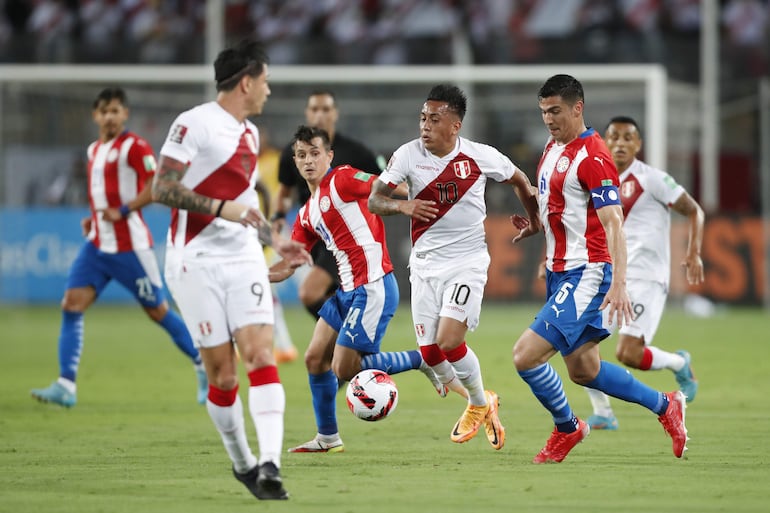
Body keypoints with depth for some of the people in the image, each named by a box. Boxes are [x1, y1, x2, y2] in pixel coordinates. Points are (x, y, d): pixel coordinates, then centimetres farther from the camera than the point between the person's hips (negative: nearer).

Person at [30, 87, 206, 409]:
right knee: (71, 305, -7)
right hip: (97, 244, 7)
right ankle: (65, 386, -10)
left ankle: (205, 368, 19)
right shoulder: (93, 150, 14)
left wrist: (123, 211, -21)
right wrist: (94, 218, 10)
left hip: (129, 246, -7)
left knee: (157, 310, 2)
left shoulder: (134, 146, -9)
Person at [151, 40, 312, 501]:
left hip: (243, 259, 6)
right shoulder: (194, 124, -9)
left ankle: (270, 464, -22)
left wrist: (275, 241, 24)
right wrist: (223, 208, -20)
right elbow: (163, 189, -15)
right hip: (196, 261, -6)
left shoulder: (251, 134, 18)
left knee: (261, 353, -13)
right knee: (223, 373, -2)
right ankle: (243, 464, 16)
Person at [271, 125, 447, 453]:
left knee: (345, 369, -11)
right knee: (315, 358, 9)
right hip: (347, 291, 9)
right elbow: (286, 268, 17)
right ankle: (327, 439, 22)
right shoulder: (307, 214, 16)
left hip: (372, 288, -9)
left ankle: (423, 360, 3)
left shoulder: (342, 180, -8)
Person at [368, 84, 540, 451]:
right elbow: (373, 201, -7)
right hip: (425, 264, 3)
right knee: (429, 352, 1)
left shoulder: (481, 157, -8)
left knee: (449, 341, -18)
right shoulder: (408, 155, -7)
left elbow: (519, 180, 11)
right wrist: (402, 206, -27)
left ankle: (480, 403, 10)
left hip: (467, 262, -3)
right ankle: (478, 404, 28)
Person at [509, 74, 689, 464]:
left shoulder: (593, 157, -16)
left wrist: (619, 284, -30)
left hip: (586, 274, -9)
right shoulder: (552, 147, 12)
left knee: (526, 355, -14)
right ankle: (664, 406, 30)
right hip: (559, 272, 9)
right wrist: (535, 224, 12)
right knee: (583, 370, 14)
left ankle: (567, 428, 8)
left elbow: (613, 223, -22)